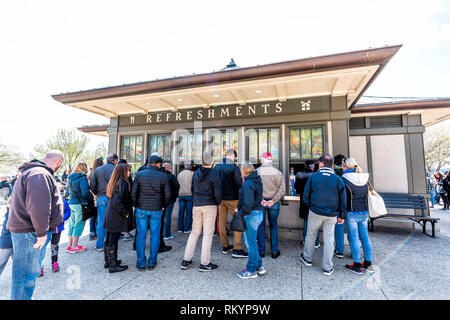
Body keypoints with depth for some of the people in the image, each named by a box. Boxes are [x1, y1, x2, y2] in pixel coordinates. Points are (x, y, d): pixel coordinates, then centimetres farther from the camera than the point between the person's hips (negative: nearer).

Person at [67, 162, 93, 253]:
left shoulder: (70, 178, 11)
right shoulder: (83, 178, -15)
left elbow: (68, 190, 20)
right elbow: (85, 193, -20)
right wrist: (92, 197, -5)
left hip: (71, 203, 8)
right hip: (79, 204, -8)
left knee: (72, 224, 15)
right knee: (79, 224, 1)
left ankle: (70, 245, 24)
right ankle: (74, 247, 9)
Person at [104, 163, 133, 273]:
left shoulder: (114, 182, 8)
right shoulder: (122, 184, -20)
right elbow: (117, 202, -26)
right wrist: (126, 213, -15)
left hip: (110, 215, 9)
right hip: (117, 217, -9)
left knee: (109, 240, 19)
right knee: (113, 241, 2)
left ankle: (108, 261, 35)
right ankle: (113, 266, 15)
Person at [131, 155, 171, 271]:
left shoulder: (139, 174, -2)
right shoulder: (163, 176, -5)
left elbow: (133, 192, -3)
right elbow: (168, 194, -4)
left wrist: (135, 205, 11)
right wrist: (163, 206, 11)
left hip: (141, 209, 1)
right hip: (156, 210, -1)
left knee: (141, 236, 11)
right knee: (155, 236, 11)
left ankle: (141, 263, 19)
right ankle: (152, 263, 20)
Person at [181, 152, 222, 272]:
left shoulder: (196, 173, 5)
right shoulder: (213, 175, -12)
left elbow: (192, 188, 13)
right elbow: (218, 193, -13)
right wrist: (218, 202, 5)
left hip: (196, 206, 6)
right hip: (210, 206, -5)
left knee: (195, 232, 16)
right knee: (208, 234, 4)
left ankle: (186, 260, 23)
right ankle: (204, 263, 12)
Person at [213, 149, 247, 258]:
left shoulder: (217, 166, 3)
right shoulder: (234, 167, -14)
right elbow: (238, 184, -17)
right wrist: (242, 180, 3)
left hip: (220, 197, 6)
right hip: (232, 198, -6)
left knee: (222, 221, 13)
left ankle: (225, 246, 25)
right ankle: (237, 249, 6)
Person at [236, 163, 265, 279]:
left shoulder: (248, 183, -19)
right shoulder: (258, 181, 10)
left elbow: (248, 202, -27)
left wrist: (242, 213, -16)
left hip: (251, 215, -9)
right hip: (259, 212, 10)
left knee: (251, 243, 5)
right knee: (251, 241, 22)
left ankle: (251, 270, 21)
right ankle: (259, 266, 32)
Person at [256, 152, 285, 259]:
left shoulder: (256, 172, -10)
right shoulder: (278, 172, -5)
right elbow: (282, 189, -8)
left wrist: (260, 200, -11)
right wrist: (273, 200, -10)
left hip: (260, 203, -1)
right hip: (274, 203, 1)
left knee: (261, 226, 12)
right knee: (274, 226, 16)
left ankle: (261, 251, 23)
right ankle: (274, 251, 24)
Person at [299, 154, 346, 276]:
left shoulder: (313, 177, -9)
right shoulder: (338, 179, -4)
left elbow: (306, 196, -5)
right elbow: (343, 200, 1)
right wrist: (341, 215, 11)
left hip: (315, 212, -1)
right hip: (331, 215, 2)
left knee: (311, 235, 17)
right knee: (329, 240, 11)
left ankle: (307, 258, 34)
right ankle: (328, 268, 20)